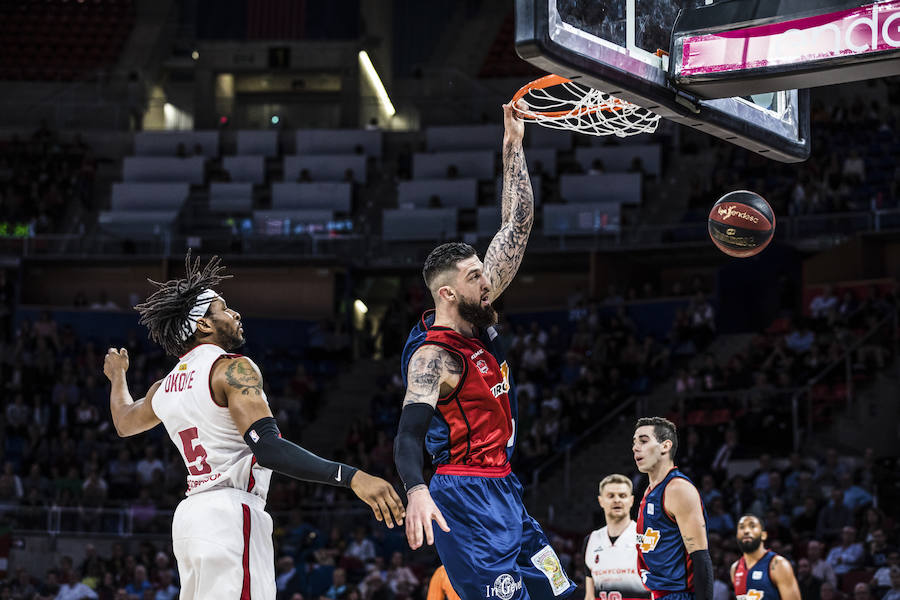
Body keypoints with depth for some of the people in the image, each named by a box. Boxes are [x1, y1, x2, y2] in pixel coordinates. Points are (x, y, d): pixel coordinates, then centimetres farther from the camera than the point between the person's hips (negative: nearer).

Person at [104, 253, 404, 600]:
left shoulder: (164, 390, 16)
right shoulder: (233, 369, -8)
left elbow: (123, 423, 39)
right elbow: (268, 448, -22)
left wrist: (117, 376, 61)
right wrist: (351, 477, -28)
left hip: (188, 515, 9)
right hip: (230, 512, -9)